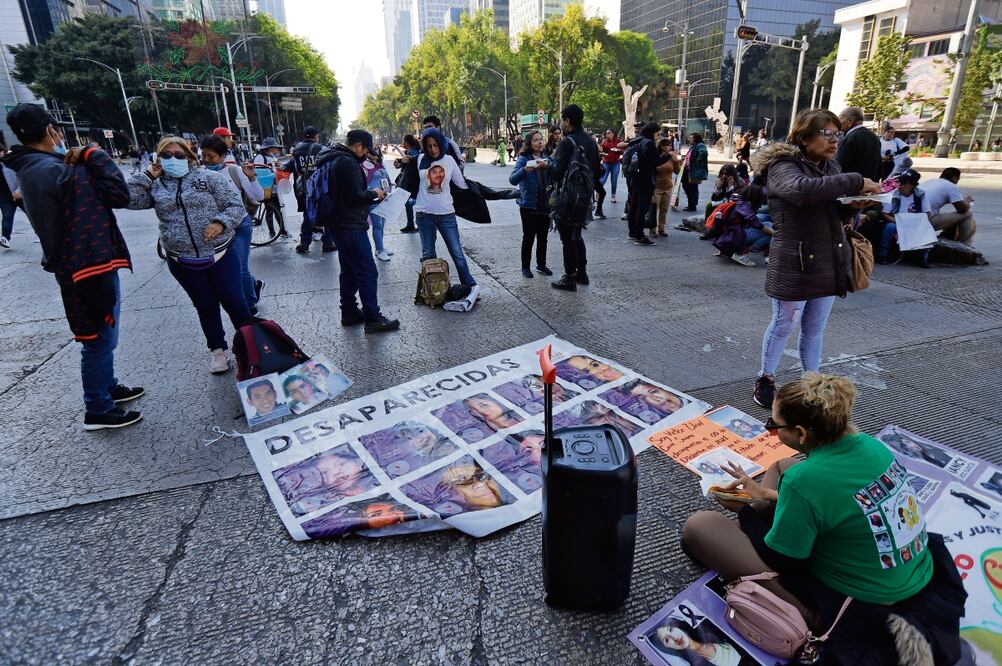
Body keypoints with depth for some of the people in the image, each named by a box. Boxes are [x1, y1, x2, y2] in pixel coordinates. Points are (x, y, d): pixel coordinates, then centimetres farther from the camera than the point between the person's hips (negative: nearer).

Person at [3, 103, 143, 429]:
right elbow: (119, 194, -23)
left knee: (102, 337, 23)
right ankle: (98, 410, 12)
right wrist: (93, 156, -11)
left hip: (75, 264, 10)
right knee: (99, 340, 1)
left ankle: (107, 387, 38)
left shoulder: (31, 171, 11)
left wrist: (79, 162, 1)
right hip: (89, 267, -10)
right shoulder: (57, 171, -21)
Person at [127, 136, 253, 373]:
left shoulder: (209, 177, 0)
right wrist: (147, 176, 2)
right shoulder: (156, 187, 10)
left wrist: (221, 223, -20)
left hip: (220, 255, -3)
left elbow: (236, 205, -4)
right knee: (206, 306, 12)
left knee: (233, 301, 2)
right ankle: (217, 350, 26)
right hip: (183, 262, 3)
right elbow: (129, 199, 0)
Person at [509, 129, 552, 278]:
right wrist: (525, 170, -35)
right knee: (528, 237, 2)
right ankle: (525, 267, 14)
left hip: (546, 205, 4)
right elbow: (513, 179, -18)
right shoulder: (523, 159, -5)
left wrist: (547, 166, -18)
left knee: (543, 237, 12)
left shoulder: (547, 159, 8)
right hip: (529, 206, -4)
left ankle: (541, 264, 27)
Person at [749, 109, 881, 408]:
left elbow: (835, 214, 21)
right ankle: (764, 380, 20)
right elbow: (803, 189, -34)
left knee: (815, 328, 15)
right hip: (794, 264, -7)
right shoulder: (783, 167, -11)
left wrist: (852, 205, -1)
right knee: (783, 325, 4)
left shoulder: (830, 167, 13)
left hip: (829, 263, 7)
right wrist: (856, 182, -27)